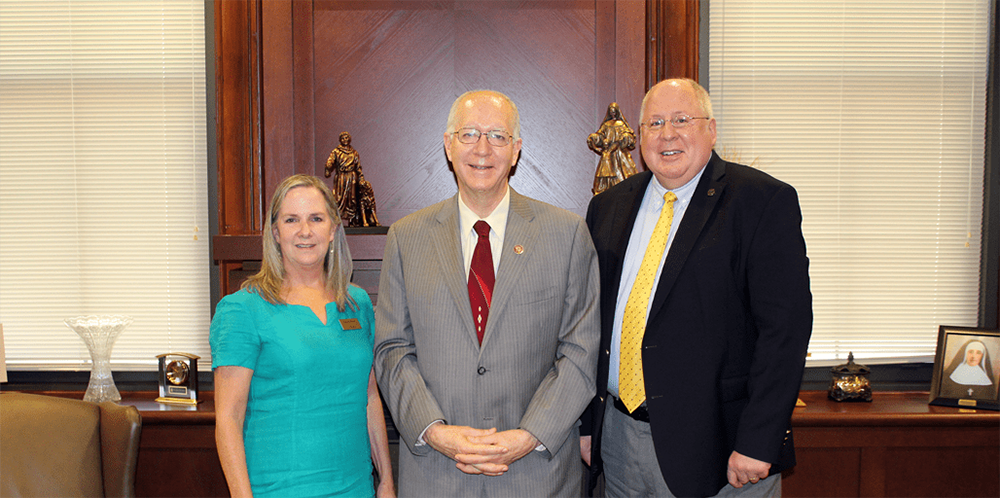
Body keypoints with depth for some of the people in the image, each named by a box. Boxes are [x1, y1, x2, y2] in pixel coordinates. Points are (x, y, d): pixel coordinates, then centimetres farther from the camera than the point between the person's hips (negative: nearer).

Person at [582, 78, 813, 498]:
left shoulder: (765, 201, -7)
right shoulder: (608, 207, 8)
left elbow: (785, 325, -13)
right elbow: (589, 318, 10)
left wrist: (758, 444, -17)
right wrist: (585, 422, 7)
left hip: (718, 444, -4)